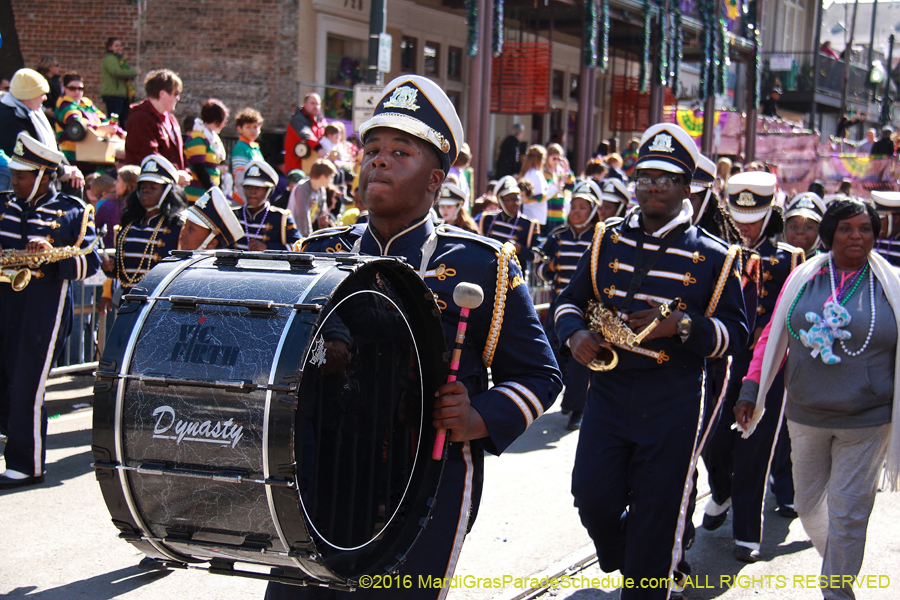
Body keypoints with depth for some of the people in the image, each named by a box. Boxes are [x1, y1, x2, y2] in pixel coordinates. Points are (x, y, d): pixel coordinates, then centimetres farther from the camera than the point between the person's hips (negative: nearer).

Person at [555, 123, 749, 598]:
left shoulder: (713, 256, -2)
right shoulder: (607, 240, 7)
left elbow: (735, 332, -1)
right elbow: (570, 299, 16)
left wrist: (682, 326, -19)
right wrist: (575, 332, -6)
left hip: (672, 403, -2)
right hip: (608, 389, 3)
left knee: (657, 510, 2)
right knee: (592, 495, -1)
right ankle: (624, 558, 30)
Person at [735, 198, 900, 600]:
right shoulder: (802, 279, 1)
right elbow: (772, 337, 7)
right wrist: (751, 390, 2)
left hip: (867, 422, -2)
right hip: (806, 416, 3)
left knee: (847, 512, -2)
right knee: (808, 505, 14)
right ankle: (838, 562, 40)